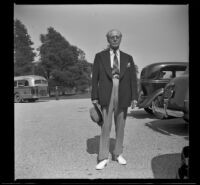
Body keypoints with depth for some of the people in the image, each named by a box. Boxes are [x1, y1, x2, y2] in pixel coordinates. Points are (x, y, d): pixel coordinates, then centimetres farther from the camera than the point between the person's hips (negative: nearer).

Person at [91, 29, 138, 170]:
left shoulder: (128, 58, 11)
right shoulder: (100, 56, 5)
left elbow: (133, 79, 7)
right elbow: (95, 78, 3)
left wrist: (134, 97, -1)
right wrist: (94, 97, -3)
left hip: (122, 96, 3)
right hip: (106, 95, -2)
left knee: (120, 127, 9)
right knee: (106, 126, -6)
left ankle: (118, 154, 22)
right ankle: (103, 158, 2)